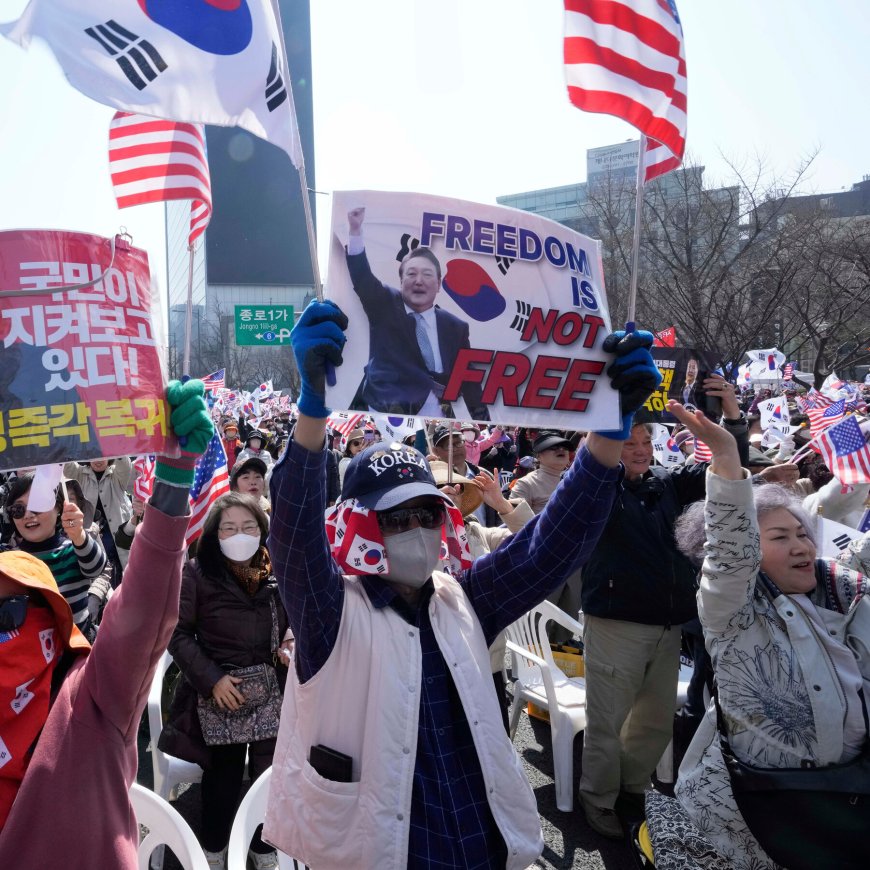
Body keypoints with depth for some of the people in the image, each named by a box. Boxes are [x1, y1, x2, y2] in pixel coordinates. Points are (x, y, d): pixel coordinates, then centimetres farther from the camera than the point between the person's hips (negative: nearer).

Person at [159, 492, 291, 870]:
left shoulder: (278, 573, 0)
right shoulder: (196, 573, -7)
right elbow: (177, 632, -7)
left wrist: (293, 645, -7)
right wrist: (211, 678, -15)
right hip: (218, 692, -2)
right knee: (223, 776, 10)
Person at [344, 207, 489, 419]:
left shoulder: (455, 328, 11)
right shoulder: (384, 305, 9)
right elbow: (362, 276, -6)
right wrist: (356, 229, -19)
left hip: (432, 416, 2)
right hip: (383, 412, -1)